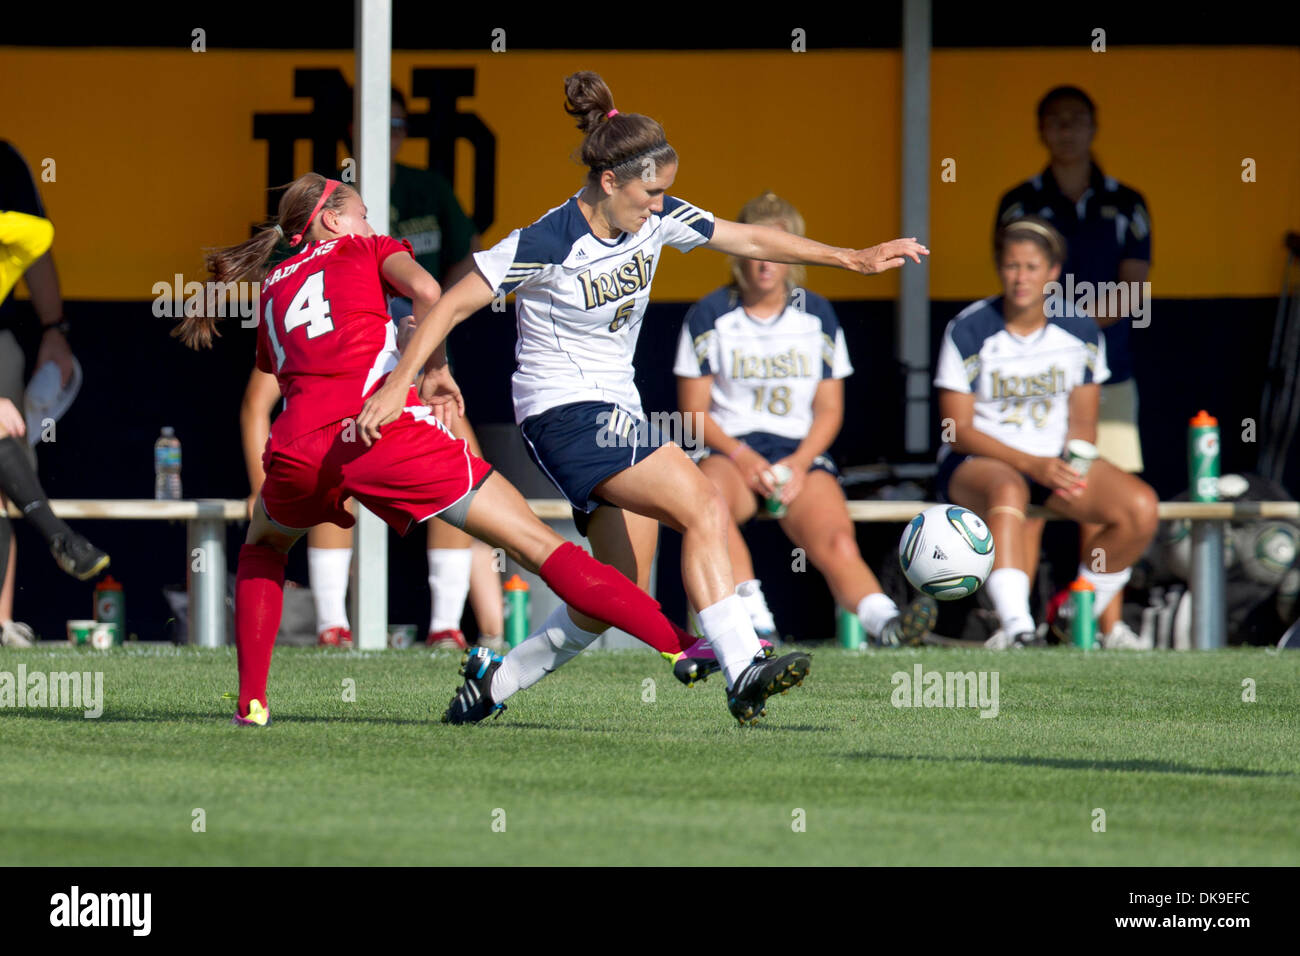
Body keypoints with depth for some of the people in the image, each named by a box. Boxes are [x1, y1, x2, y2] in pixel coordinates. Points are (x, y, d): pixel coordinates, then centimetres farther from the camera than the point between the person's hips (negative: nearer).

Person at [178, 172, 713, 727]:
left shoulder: (272, 288, 31)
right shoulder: (368, 249, 20)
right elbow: (425, 290, -1)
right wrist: (434, 370, 11)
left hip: (298, 447, 3)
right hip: (383, 429, -3)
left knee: (263, 547, 36)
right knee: (537, 546, -4)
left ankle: (251, 700, 21)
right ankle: (679, 645, -15)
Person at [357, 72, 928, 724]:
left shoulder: (653, 219, 1)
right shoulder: (546, 245, -19)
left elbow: (747, 239, 12)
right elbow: (452, 306, -15)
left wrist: (852, 259, 11)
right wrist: (398, 384, -24)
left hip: (616, 414, 9)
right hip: (565, 413, -9)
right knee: (706, 508, -24)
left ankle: (494, 678, 20)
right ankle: (741, 668, -30)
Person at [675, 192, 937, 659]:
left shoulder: (816, 315, 11)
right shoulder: (711, 316, 5)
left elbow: (829, 409, 10)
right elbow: (694, 409, 3)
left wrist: (799, 464, -9)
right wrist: (741, 457, -14)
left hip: (800, 451, 2)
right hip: (728, 449, -2)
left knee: (836, 539, -27)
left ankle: (884, 620, -51)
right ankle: (753, 617, -48)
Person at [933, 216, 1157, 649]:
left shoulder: (1080, 332, 1)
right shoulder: (968, 331, -9)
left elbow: (1082, 421, 7)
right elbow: (959, 431, -10)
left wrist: (1073, 468, -16)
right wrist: (1033, 465, -22)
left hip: (1055, 459, 4)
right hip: (975, 461, -4)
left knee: (1141, 508, -20)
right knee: (1008, 492, -41)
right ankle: (1017, 629, -52)